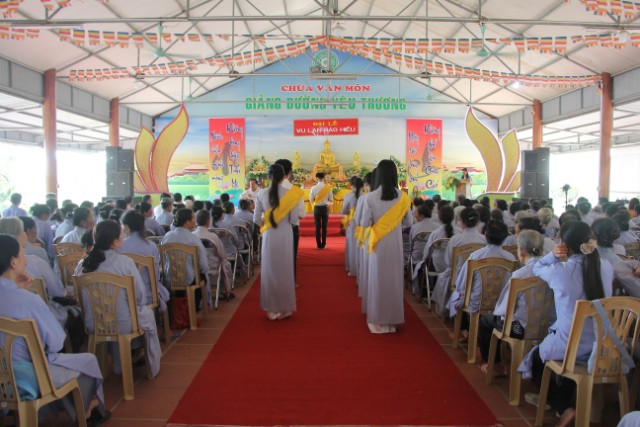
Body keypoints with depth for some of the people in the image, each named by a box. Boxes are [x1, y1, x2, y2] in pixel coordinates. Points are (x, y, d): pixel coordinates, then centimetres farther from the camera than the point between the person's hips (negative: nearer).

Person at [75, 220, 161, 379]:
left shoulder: (82, 264, -7)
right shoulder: (125, 262, -19)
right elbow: (140, 296, -13)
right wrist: (136, 307, 9)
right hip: (123, 325, -4)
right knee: (147, 313, 27)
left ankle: (120, 364, 50)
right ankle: (152, 365, 41)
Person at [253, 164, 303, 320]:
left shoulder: (262, 194, -5)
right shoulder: (290, 193, -8)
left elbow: (256, 219, -1)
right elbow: (293, 218, -5)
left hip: (269, 236, 0)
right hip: (285, 235, 0)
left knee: (270, 270, 10)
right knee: (285, 270, 11)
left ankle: (272, 309, 15)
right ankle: (284, 307, 19)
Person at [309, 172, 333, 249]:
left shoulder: (313, 188, -9)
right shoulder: (328, 187, -6)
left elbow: (311, 199, -4)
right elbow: (331, 200, 0)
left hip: (317, 208, -1)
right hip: (325, 208, 1)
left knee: (318, 227, 5)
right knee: (324, 227, 8)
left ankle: (319, 245, 5)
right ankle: (323, 245, 10)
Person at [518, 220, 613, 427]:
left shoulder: (560, 270, -18)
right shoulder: (606, 267, -6)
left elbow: (537, 268, 4)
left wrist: (552, 255, -8)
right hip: (601, 345, 5)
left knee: (536, 359, 26)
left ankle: (563, 408, 15)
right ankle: (560, 400, 48)